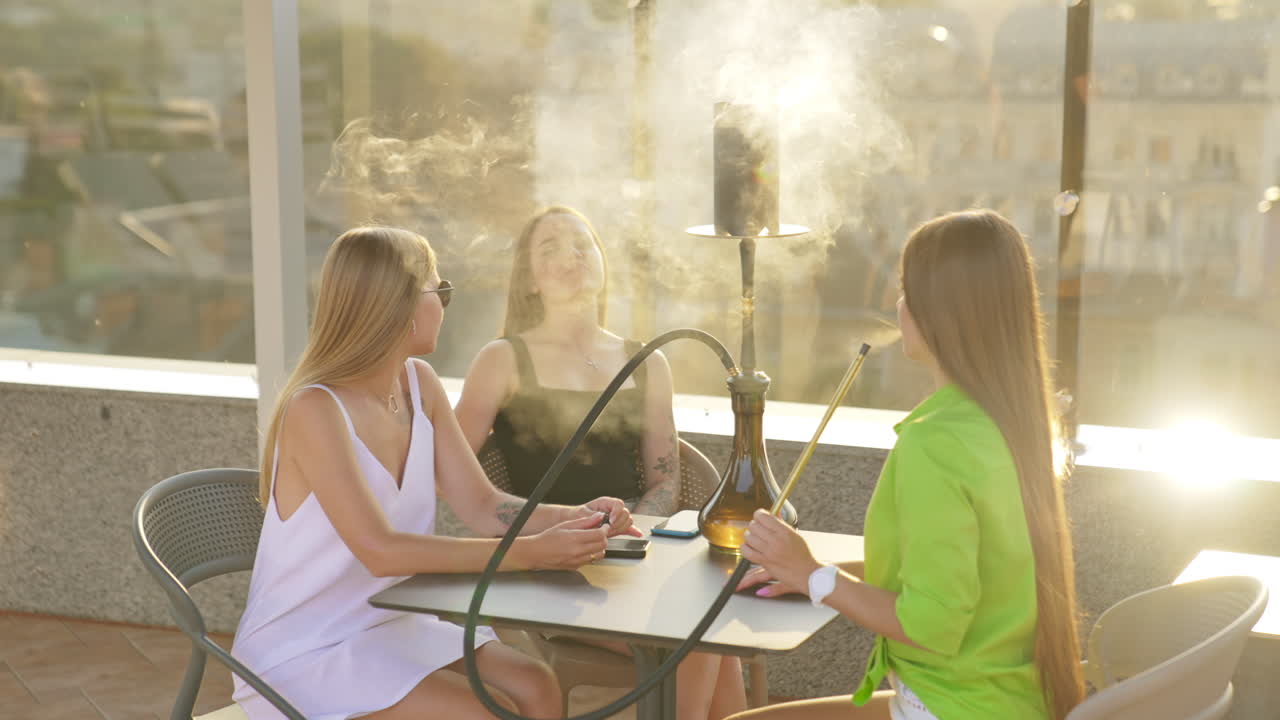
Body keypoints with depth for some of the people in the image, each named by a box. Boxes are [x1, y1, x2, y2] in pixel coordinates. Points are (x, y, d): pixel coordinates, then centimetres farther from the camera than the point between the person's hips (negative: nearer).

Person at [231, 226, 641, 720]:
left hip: (389, 626, 7)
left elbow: (482, 505, 1)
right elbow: (381, 551, -30)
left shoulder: (419, 384, 2)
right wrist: (531, 552, -35)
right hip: (302, 657, -7)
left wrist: (574, 517, -18)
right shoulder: (314, 408, -22)